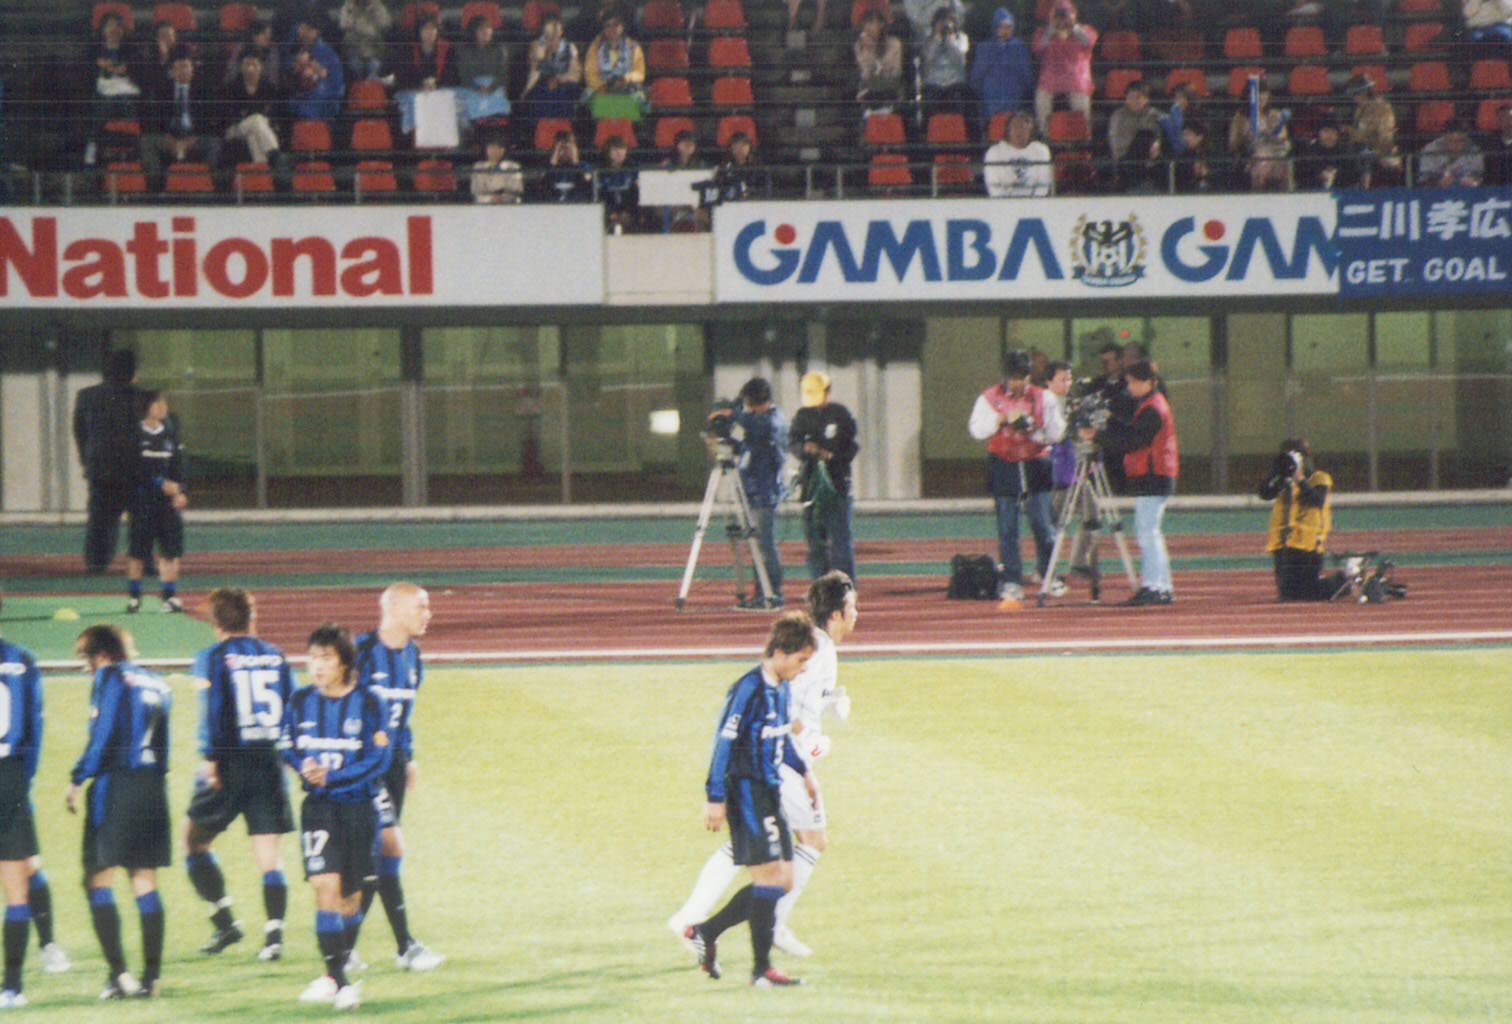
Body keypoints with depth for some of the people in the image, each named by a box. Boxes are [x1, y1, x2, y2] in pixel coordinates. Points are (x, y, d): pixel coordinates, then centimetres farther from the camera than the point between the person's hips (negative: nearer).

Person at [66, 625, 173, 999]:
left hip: (115, 784, -7)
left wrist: (77, 781, -7)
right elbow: (161, 741, 17)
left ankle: (118, 971, -13)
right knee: (145, 881, 9)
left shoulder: (110, 677, -3)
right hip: (154, 785, 7)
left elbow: (103, 736, -10)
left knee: (99, 878, -3)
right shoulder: (156, 685, 18)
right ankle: (151, 975, 6)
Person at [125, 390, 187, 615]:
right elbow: (136, 469, -8)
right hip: (142, 496, -4)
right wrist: (161, 483, -14)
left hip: (167, 499, 4)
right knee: (138, 548, -3)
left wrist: (180, 492, -4)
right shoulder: (136, 434, -4)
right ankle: (134, 596, 6)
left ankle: (170, 596, 8)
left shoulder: (170, 434, 9)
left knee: (171, 547, 1)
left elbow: (178, 467, 9)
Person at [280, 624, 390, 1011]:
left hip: (358, 807, -1)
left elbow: (377, 760, -10)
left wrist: (330, 777, -18)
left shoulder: (368, 703, -7)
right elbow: (287, 747, 9)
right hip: (318, 807, 1)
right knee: (325, 886, -14)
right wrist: (304, 767, -13)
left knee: (351, 893, 9)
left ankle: (336, 975, 26)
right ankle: (339, 980, -16)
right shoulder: (300, 701, 2)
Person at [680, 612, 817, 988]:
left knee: (783, 882, 9)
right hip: (747, 791, -10)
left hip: (770, 794, 10)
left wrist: (803, 771, 30)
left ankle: (704, 932, 18)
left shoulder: (782, 689, 11)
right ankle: (762, 968, -4)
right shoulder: (750, 689, -17)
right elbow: (725, 741, -18)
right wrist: (716, 798, -20)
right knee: (771, 876, -10)